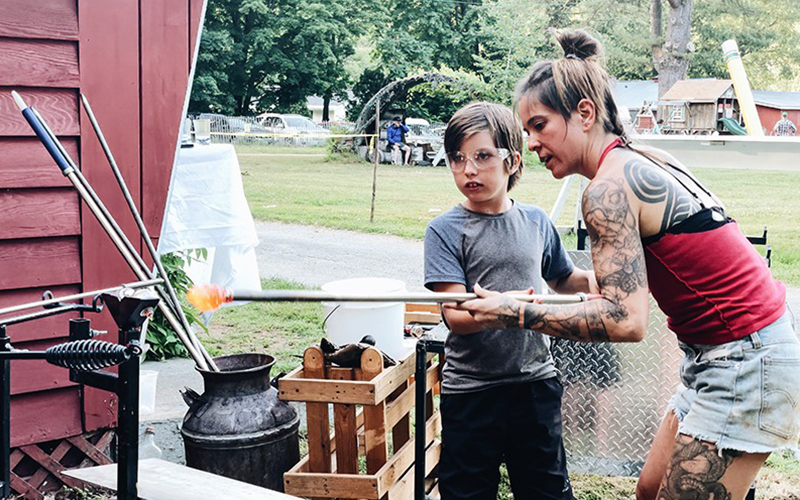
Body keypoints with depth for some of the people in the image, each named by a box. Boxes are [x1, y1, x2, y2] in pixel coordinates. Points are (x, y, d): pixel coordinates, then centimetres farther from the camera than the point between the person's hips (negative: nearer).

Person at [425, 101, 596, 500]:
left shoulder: (536, 221, 4)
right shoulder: (445, 230, -8)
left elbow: (562, 280, 22)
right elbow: (455, 316, -17)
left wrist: (594, 279, 2)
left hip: (535, 382, 3)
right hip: (470, 389, -3)